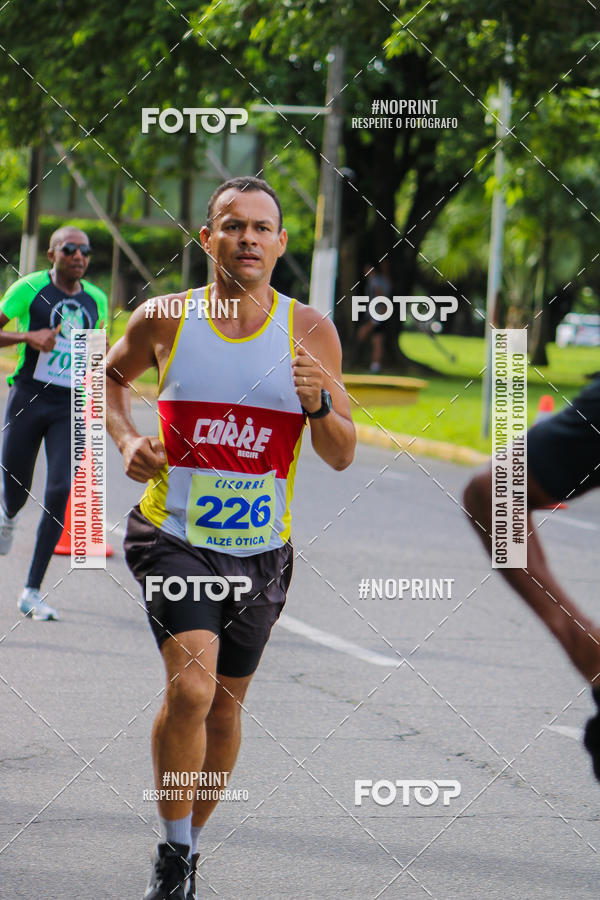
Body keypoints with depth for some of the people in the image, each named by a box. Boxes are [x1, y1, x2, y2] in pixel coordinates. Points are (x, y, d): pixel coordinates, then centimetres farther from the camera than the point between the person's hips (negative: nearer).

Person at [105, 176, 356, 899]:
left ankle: (190, 840, 35)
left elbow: (342, 456, -2)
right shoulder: (164, 320, -5)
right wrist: (126, 440, -2)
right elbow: (111, 376, 16)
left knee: (225, 706, 13)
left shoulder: (311, 334, -4)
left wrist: (320, 404, -22)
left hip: (259, 551, 2)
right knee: (191, 687, -21)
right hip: (173, 537, -2)